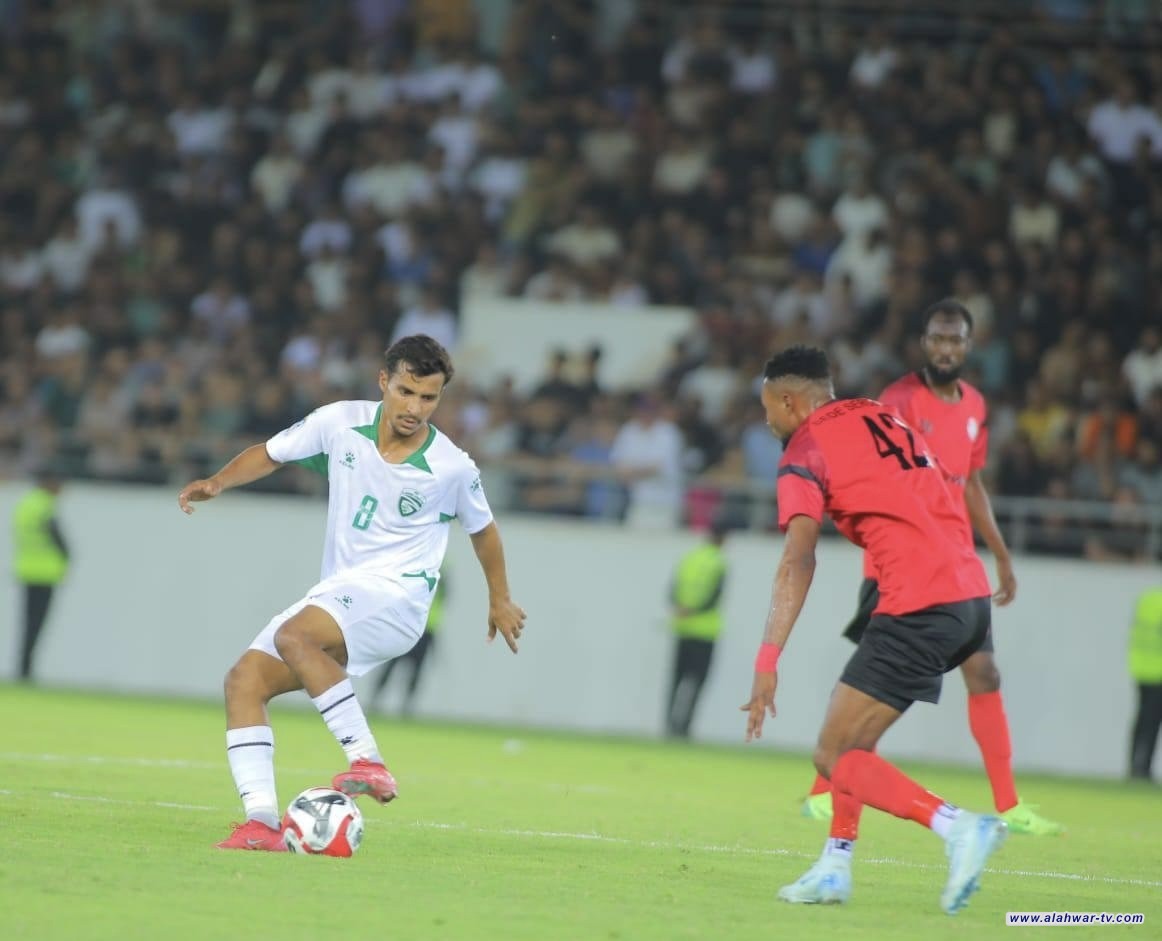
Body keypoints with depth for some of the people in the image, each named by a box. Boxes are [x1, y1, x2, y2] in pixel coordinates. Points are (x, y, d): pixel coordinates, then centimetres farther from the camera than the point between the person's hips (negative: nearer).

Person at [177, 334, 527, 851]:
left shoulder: (452, 468, -7)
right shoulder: (340, 423, -1)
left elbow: (482, 528, 13)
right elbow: (270, 454, 12)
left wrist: (500, 600, 26)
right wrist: (218, 481, -7)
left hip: (394, 596, -6)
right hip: (335, 595, 6)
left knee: (294, 636, -33)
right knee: (244, 681, -10)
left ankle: (368, 761, -32)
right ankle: (262, 823, -15)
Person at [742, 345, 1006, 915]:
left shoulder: (806, 451, -1)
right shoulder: (887, 419, 23)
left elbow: (798, 561, -13)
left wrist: (767, 662, -17)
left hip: (919, 608, -8)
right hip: (972, 595, 8)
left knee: (835, 757, -5)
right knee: (855, 735, 22)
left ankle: (958, 827, -21)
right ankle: (834, 869, 20)